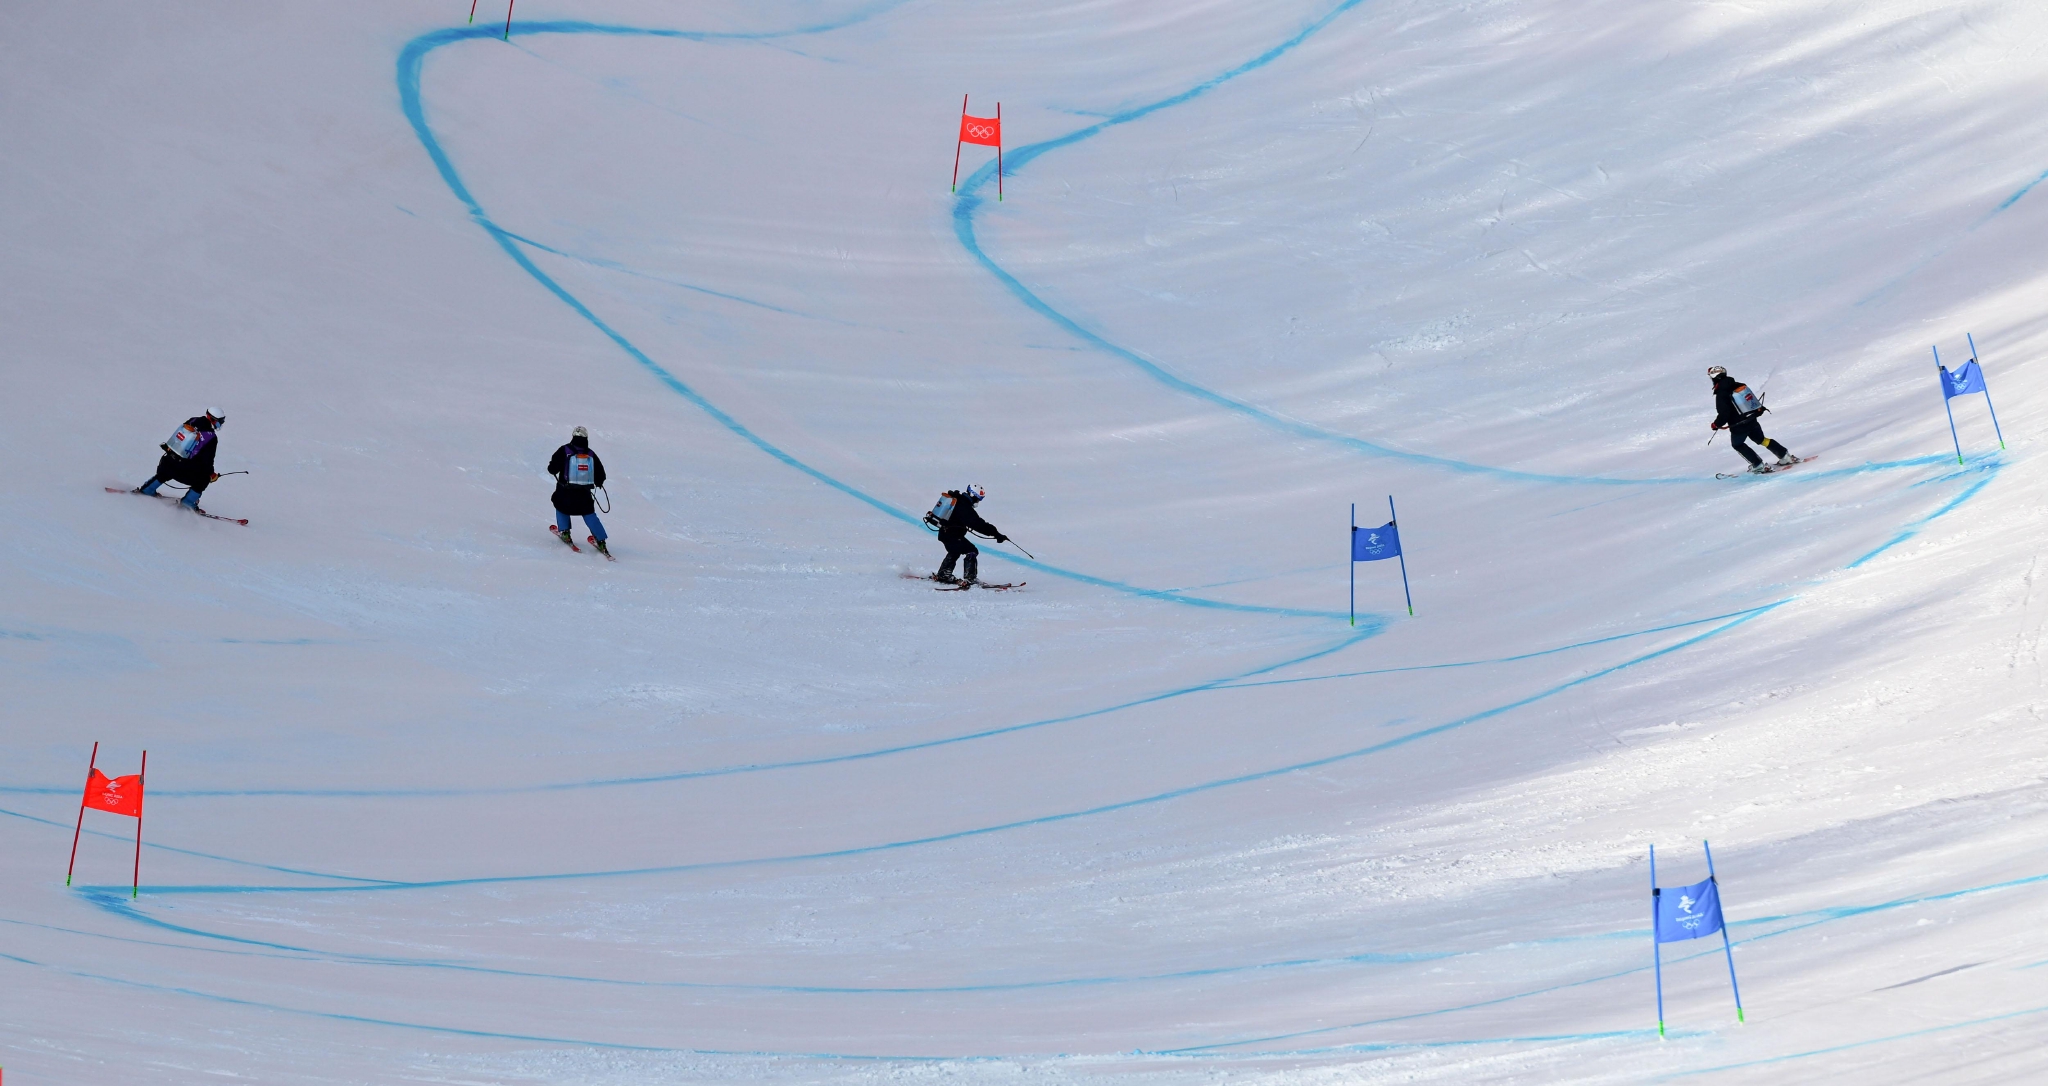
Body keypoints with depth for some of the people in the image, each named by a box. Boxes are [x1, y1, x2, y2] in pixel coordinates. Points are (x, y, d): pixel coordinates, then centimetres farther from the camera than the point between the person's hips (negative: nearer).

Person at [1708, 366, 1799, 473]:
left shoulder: (1721, 395, -19)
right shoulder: (1739, 385, 2)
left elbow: (1723, 414, -22)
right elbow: (1752, 398, 13)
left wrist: (1716, 424, -4)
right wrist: (1759, 409, 31)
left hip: (1739, 426, -7)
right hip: (1752, 420, 7)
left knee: (1737, 444, 19)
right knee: (1761, 440, 25)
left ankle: (1758, 465, 10)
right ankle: (1786, 457, 23)